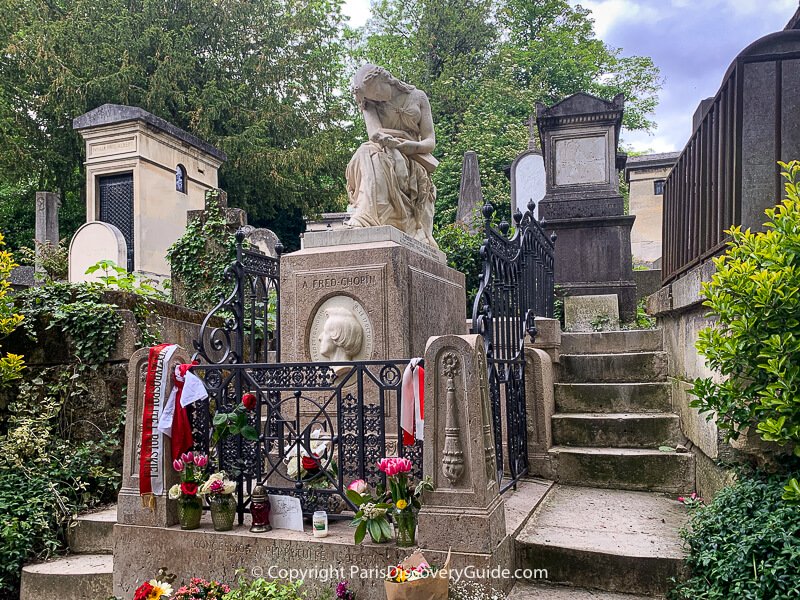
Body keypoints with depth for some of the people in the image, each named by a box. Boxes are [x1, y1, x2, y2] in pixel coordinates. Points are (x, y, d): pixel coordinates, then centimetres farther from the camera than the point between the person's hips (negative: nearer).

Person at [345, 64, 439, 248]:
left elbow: (431, 141, 5)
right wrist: (384, 139, -34)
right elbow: (374, 132, -9)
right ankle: (367, 220, -54)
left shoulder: (418, 97, 12)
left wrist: (412, 146, -17)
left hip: (415, 160, 1)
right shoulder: (369, 103, 12)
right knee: (368, 152, -37)